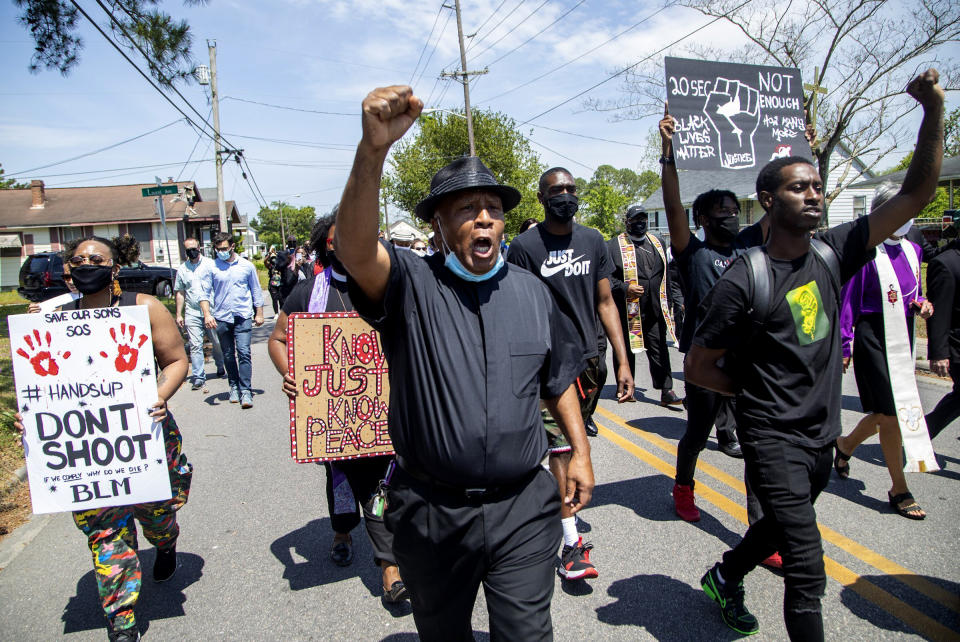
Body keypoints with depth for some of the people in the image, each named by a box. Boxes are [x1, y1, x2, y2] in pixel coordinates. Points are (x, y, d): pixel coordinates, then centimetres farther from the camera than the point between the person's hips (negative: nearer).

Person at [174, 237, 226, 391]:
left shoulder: (209, 264, 3)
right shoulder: (182, 269, 9)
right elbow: (179, 292, 13)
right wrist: (179, 314, 9)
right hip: (192, 313, 1)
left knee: (218, 343, 8)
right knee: (195, 345, -5)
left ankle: (220, 367, 33)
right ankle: (198, 378, -2)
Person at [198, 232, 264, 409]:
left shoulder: (246, 266, 5)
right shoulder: (211, 268, 2)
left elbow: (256, 291, 12)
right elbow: (204, 293, 1)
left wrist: (259, 313, 11)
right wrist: (207, 314, -12)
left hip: (243, 316, -1)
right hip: (221, 318, 1)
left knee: (244, 353, -11)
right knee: (228, 356, 10)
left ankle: (246, 391, -10)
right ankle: (234, 387, 25)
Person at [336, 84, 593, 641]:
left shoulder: (531, 291, 4)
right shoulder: (411, 284, -10)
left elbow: (559, 377, 14)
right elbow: (354, 249, -32)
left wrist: (581, 451, 9)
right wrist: (373, 149, -46)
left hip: (523, 508, 2)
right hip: (431, 512, -1)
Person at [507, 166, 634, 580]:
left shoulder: (593, 241, 7)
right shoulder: (525, 247, -7)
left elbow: (605, 303, 8)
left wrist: (622, 362, 3)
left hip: (589, 360, 5)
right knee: (563, 449, -4)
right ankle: (572, 545, 5)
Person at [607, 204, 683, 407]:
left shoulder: (658, 242, 15)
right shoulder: (614, 245, -2)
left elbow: (667, 273, 21)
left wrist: (666, 299, 16)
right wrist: (625, 288, -18)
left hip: (655, 309, 4)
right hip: (628, 309, -4)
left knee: (659, 349, 3)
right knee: (625, 349, 7)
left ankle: (666, 392, 6)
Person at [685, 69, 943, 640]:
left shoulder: (833, 254, -1)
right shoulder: (744, 281, -18)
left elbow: (916, 194, -3)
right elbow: (699, 368, -12)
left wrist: (934, 110, -12)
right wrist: (756, 389, -3)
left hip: (823, 435, 7)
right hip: (774, 438, -7)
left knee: (782, 526, 25)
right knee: (808, 573, -7)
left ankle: (725, 577, 51)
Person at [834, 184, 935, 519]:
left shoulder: (912, 250, 9)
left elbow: (914, 292, 22)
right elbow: (848, 300, -11)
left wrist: (921, 304, -2)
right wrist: (844, 346, -12)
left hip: (903, 338, 7)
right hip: (874, 338, -7)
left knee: (886, 413, 14)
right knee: (890, 413, -3)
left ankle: (845, 444, 41)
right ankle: (899, 489, 11)